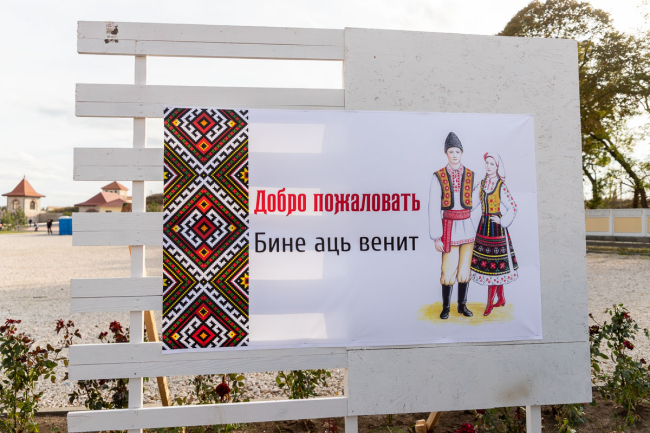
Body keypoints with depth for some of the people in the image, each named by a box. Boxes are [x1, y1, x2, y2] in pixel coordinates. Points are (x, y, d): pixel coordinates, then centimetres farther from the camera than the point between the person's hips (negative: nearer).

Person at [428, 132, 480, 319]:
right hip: (449, 228, -3)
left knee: (465, 268, 9)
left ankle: (462, 305, 24)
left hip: (467, 227, 3)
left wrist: (476, 230, 2)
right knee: (448, 269, -1)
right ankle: (446, 307, 17)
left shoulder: (470, 175, 5)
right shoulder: (438, 177, -5)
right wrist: (436, 237, -10)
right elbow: (433, 209, -7)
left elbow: (474, 202, 10)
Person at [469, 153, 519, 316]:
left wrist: (502, 221, -11)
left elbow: (513, 207, -10)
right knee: (489, 263, 10)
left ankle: (490, 302, 4)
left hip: (496, 227, -6)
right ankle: (501, 298, 23)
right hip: (483, 225, 6)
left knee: (493, 263, -2)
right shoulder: (482, 183, 8)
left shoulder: (501, 186, -10)